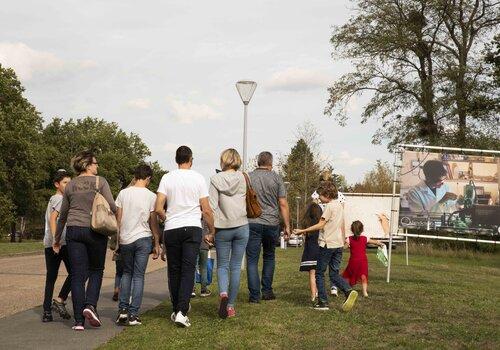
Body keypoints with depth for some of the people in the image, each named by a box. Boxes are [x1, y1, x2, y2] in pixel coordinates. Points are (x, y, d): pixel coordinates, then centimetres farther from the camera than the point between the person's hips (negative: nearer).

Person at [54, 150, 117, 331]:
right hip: (96, 230, -3)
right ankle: (90, 305, -9)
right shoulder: (100, 181, -2)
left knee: (77, 275, 4)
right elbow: (112, 207, -8)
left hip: (73, 230, 3)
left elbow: (62, 214, 16)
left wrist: (57, 238, 27)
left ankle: (79, 320, 1)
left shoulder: (71, 185, 9)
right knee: (96, 271, 14)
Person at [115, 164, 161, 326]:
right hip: (143, 239, -2)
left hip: (125, 240, 2)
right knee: (138, 276, 3)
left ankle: (123, 310, 8)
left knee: (127, 273, 17)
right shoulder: (151, 196, -4)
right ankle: (133, 314, 0)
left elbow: (118, 219, 4)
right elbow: (153, 222, 0)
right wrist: (157, 244, 8)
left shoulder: (123, 193, 1)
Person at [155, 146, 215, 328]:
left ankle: (176, 310, 18)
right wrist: (212, 231, 12)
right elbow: (206, 210, -1)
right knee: (188, 270, -4)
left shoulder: (167, 178, 2)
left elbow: (158, 209, -3)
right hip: (193, 228, -1)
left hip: (171, 230, 1)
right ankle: (182, 311, -16)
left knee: (174, 271, 11)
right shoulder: (198, 178, 0)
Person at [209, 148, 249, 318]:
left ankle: (223, 293, -19)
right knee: (236, 266, 8)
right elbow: (249, 201, 5)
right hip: (241, 226, 2)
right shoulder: (243, 178, 1)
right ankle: (231, 305, 8)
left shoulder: (216, 179, -5)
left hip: (223, 228, -2)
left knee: (222, 265, 8)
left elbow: (212, 206, -8)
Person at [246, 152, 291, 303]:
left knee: (252, 260, 2)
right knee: (269, 257, 19)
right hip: (272, 223, 1)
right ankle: (267, 291, 20)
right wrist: (287, 226, 3)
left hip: (252, 223, -1)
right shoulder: (276, 178, 1)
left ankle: (255, 295, -3)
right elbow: (283, 204, -2)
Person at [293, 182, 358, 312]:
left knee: (319, 273, 3)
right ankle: (348, 291, -14)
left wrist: (302, 231, -17)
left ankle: (323, 302, -1)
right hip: (338, 244, 8)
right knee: (334, 274, 10)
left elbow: (320, 225, -18)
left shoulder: (330, 206, -12)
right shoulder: (340, 206, 13)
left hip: (327, 244, -8)